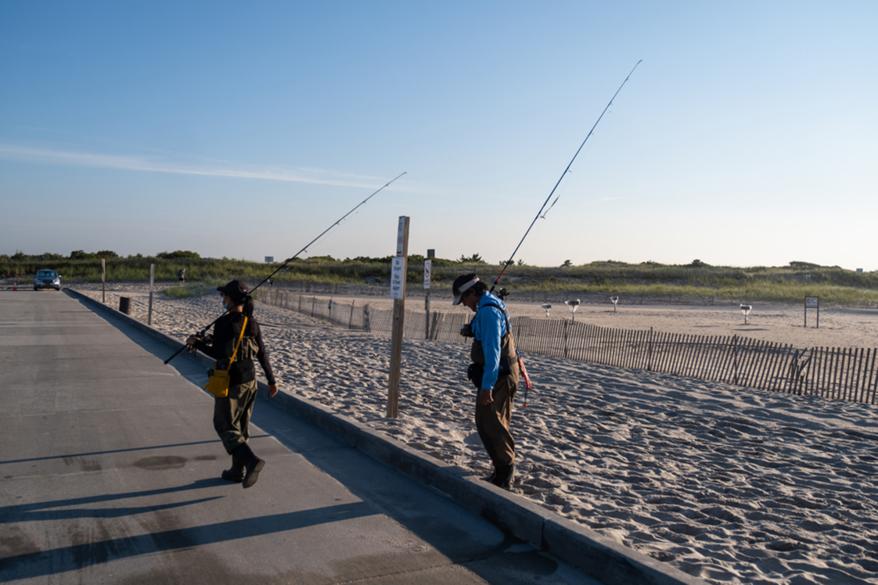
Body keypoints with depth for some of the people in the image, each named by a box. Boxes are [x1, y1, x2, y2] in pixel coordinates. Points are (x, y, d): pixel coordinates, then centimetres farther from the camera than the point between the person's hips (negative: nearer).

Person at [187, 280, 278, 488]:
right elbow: (262, 353, 5)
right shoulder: (252, 322, 3)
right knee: (240, 426, 17)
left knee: (225, 426, 4)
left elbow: (218, 353, -19)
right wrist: (271, 380, 10)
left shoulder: (224, 322, -16)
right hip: (249, 380, 7)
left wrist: (197, 343, -4)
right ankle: (237, 470, 24)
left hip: (229, 382, -7)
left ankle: (251, 461, -15)